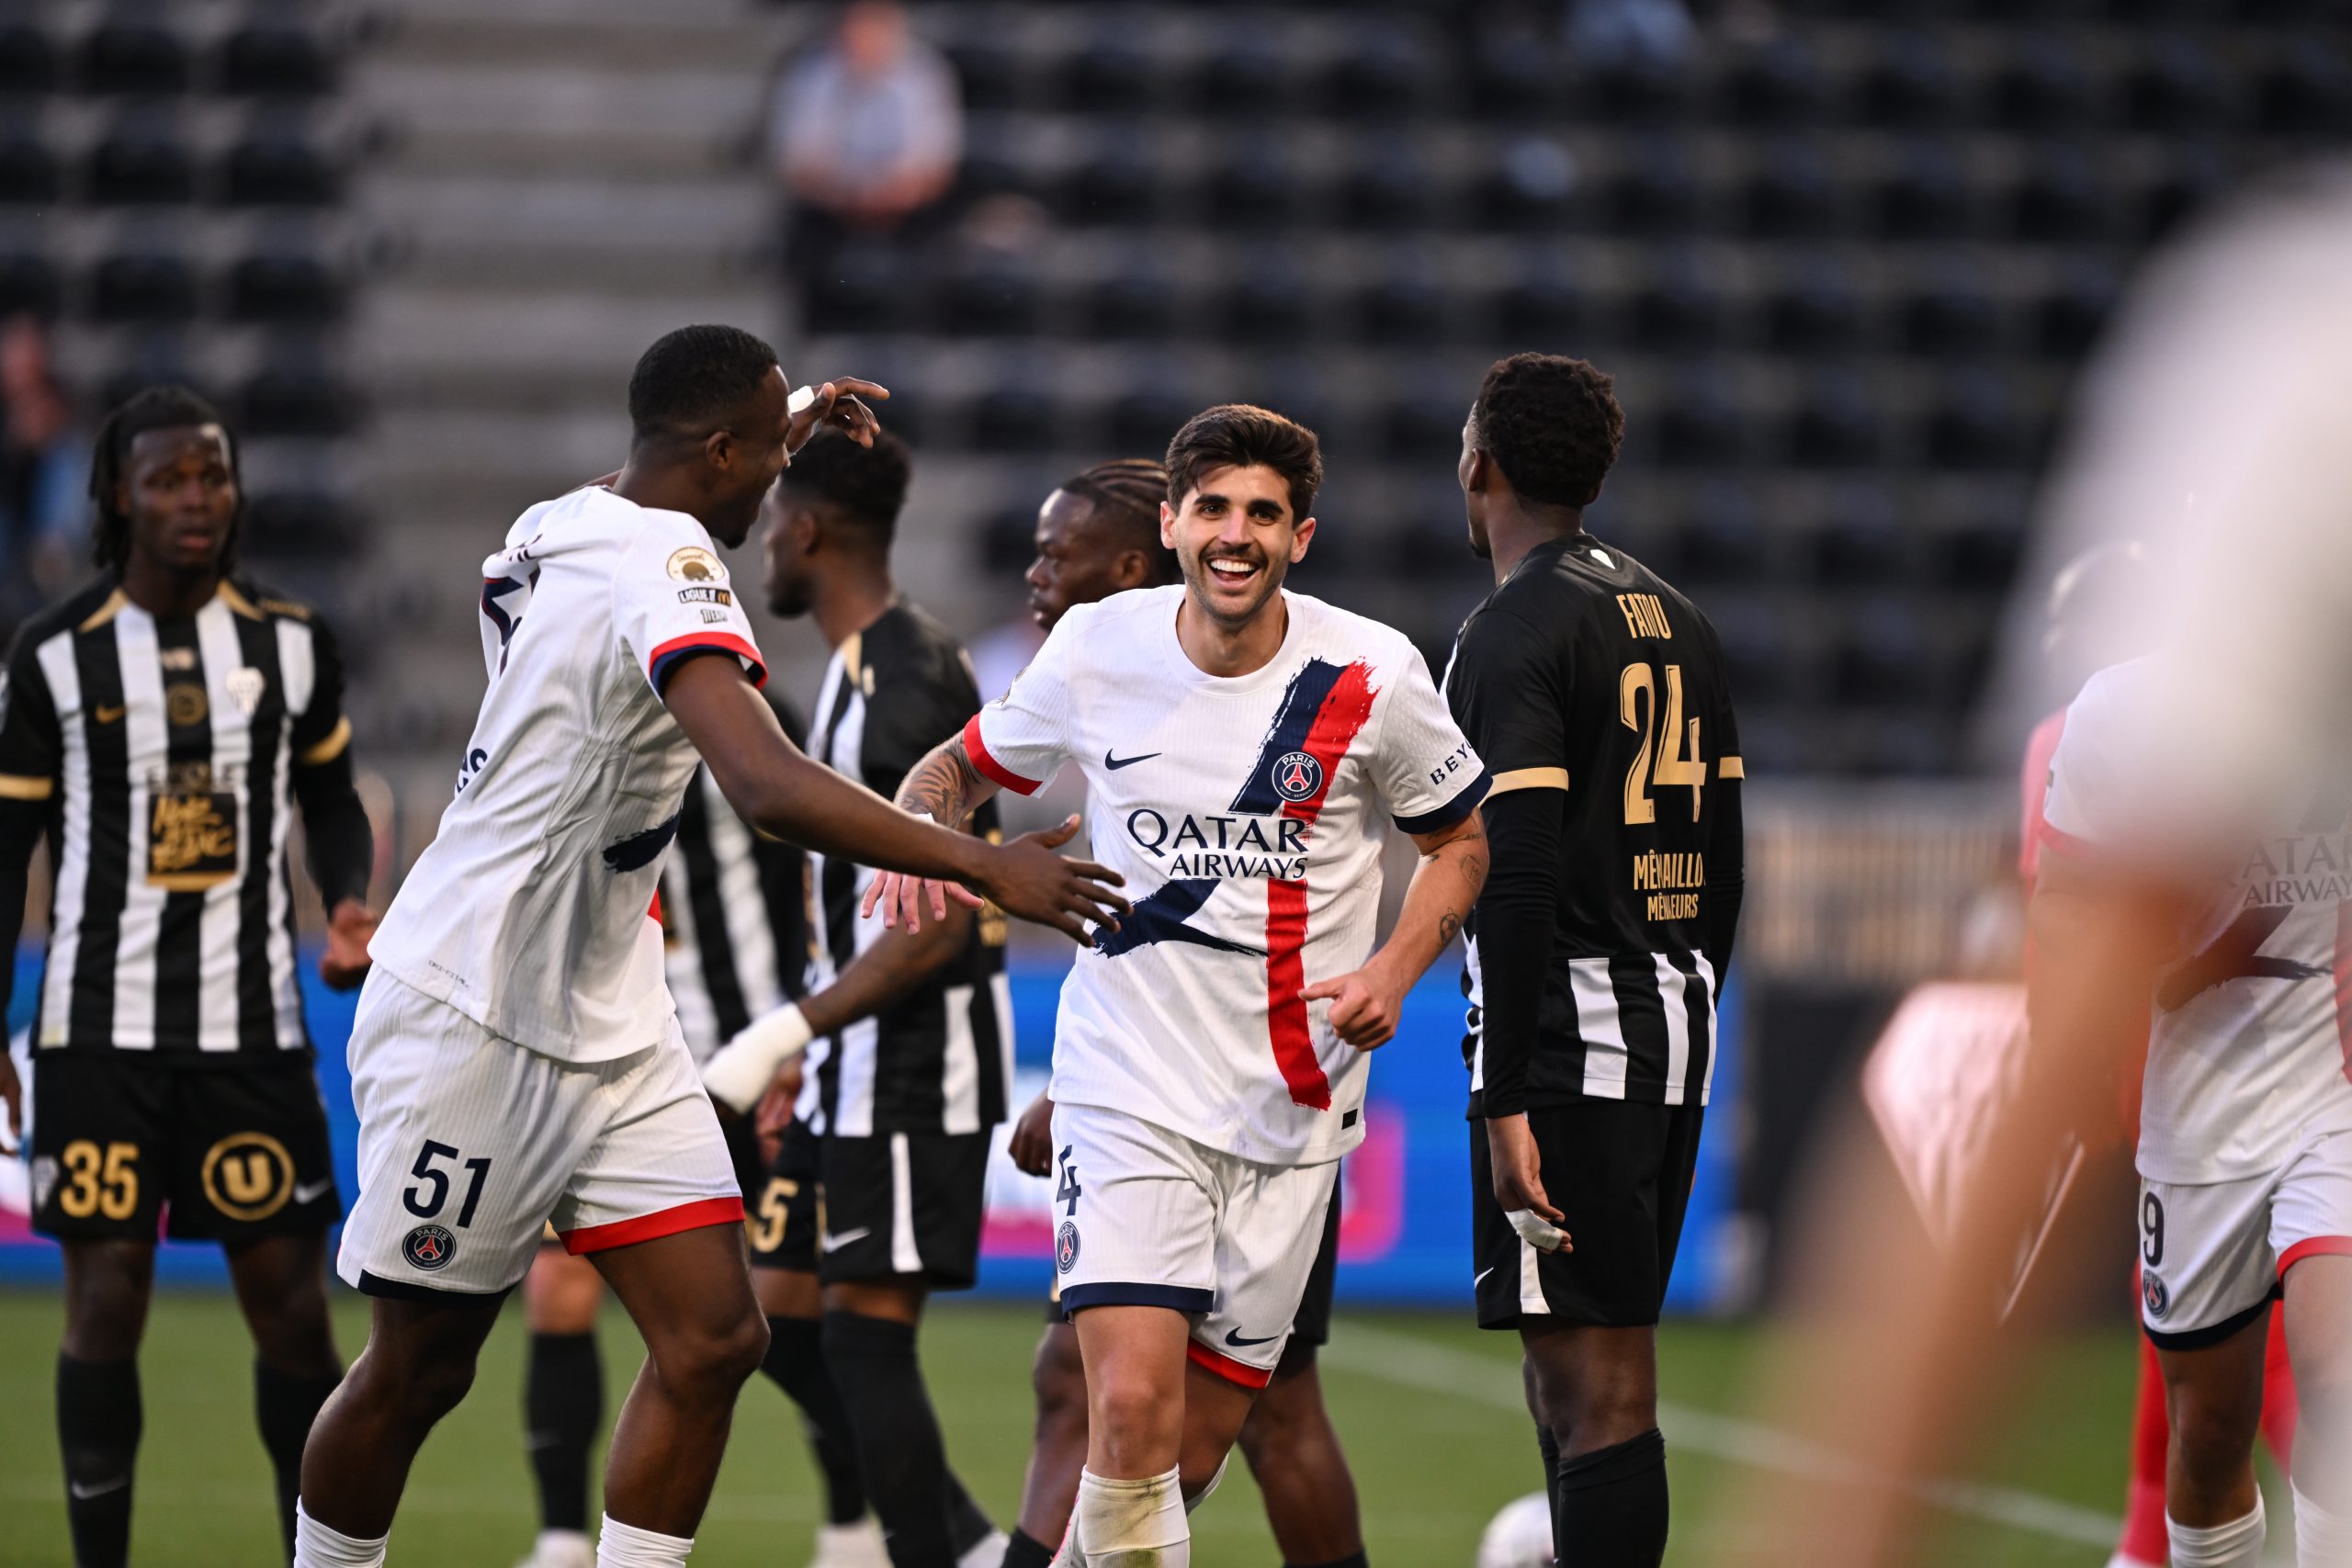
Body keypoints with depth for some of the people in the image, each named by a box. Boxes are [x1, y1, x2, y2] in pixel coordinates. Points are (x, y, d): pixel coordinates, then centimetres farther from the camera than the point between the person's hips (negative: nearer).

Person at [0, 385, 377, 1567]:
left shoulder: (292, 643, 4)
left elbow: (330, 798, 18)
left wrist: (348, 902, -2)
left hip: (254, 1026, 1)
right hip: (98, 1026, -1)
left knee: (290, 1303, 0)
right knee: (106, 1300, -2)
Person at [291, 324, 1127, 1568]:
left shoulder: (564, 527, 7)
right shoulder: (664, 574, -22)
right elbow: (773, 789, -36)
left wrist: (785, 430, 38)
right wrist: (984, 869, -33)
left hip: (607, 1029, 9)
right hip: (477, 1028, -9)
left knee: (714, 1338, -2)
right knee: (417, 1372, 4)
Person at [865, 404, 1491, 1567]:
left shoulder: (1370, 677, -6)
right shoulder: (1096, 651, -4)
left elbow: (1461, 840, 9)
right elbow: (958, 768, 14)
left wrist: (1394, 971, -9)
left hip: (1292, 1105, 1)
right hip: (1129, 1085, -1)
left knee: (1193, 1451, 5)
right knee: (1133, 1406, -20)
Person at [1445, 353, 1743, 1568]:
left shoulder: (1513, 633, -11)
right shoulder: (1677, 622, 15)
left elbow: (1521, 878, -19)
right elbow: (1723, 862, 18)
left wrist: (1506, 1099, -19)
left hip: (1566, 1045, -9)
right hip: (1675, 1032, 9)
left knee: (1594, 1386, -10)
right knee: (1596, 1367, 17)